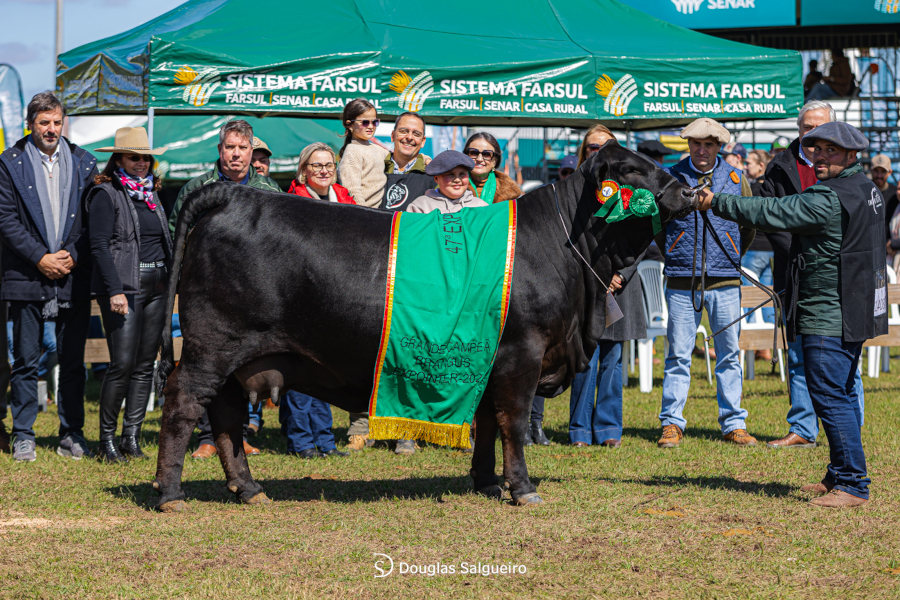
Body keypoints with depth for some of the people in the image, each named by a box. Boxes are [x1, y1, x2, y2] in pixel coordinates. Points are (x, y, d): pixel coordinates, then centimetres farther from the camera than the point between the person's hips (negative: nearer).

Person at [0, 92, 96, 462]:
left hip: (73, 277, 2)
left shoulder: (83, 163, 9)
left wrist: (73, 256, -7)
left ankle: (71, 435, 13)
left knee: (73, 362, 5)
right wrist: (40, 258, -11)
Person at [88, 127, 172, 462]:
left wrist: (173, 281, 13)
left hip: (156, 287, 7)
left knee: (145, 365, 5)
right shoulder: (106, 195, -4)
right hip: (123, 286, -7)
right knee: (122, 364, -11)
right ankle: (106, 440, -2)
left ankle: (131, 438, 10)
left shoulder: (151, 193, 17)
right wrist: (115, 290, -19)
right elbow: (99, 245, -11)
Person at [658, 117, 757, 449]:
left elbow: (749, 226, 17)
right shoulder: (670, 177, 3)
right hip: (681, 280, -1)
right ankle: (672, 424, 6)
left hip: (724, 280, 1)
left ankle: (734, 424, 10)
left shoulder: (736, 179, 7)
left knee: (729, 353, 4)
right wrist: (674, 257, 11)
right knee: (678, 354, 1)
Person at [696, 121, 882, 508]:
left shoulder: (828, 200, -19)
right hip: (854, 312, 10)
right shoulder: (865, 189, 12)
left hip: (828, 316, -10)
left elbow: (769, 213, -18)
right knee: (841, 395, 17)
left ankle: (853, 485, -7)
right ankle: (840, 476, 25)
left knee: (831, 397, -8)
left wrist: (716, 202, -9)